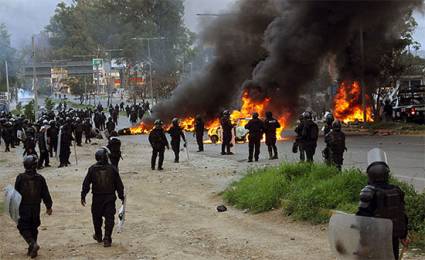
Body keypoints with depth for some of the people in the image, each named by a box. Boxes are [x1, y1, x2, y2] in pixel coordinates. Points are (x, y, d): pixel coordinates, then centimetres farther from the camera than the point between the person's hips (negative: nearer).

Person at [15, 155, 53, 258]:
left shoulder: (20, 178, -10)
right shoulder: (40, 178, -4)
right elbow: (45, 194, 1)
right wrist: (49, 206, 11)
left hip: (24, 208, -3)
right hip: (36, 207, 3)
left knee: (24, 228, 4)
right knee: (33, 228, 15)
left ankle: (33, 243, -19)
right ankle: (32, 250, 19)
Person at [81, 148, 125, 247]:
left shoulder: (92, 169, -4)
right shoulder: (112, 169, -4)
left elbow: (86, 184, -1)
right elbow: (119, 184, 1)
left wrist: (83, 196, 6)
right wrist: (121, 196, 10)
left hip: (97, 198, 1)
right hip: (110, 198, -1)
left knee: (97, 217, 17)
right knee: (109, 218, 2)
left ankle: (98, 236, 32)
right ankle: (107, 239, -4)